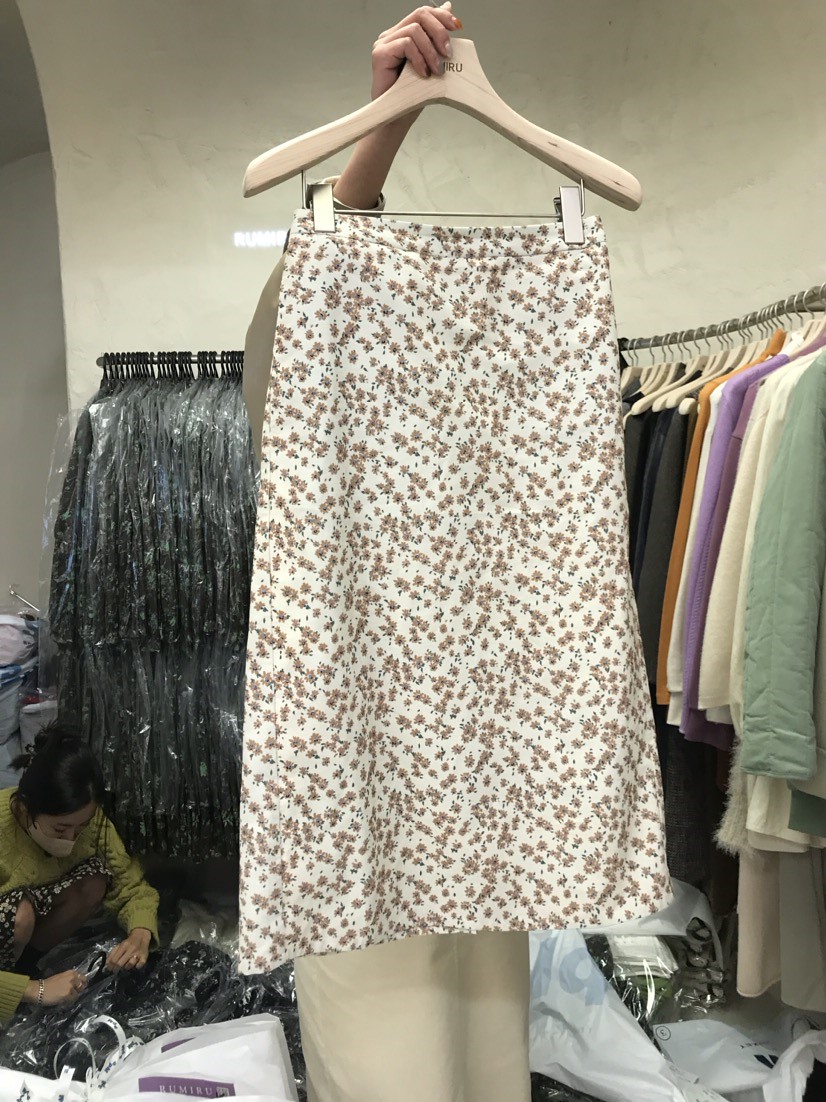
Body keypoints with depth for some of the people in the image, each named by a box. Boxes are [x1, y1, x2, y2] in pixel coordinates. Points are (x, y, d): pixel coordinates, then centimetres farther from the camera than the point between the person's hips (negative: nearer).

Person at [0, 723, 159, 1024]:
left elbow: (131, 885, -16)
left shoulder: (86, 818, -22)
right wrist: (35, 990, -40)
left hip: (32, 903, 5)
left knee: (95, 878, -21)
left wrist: (141, 934, -34)